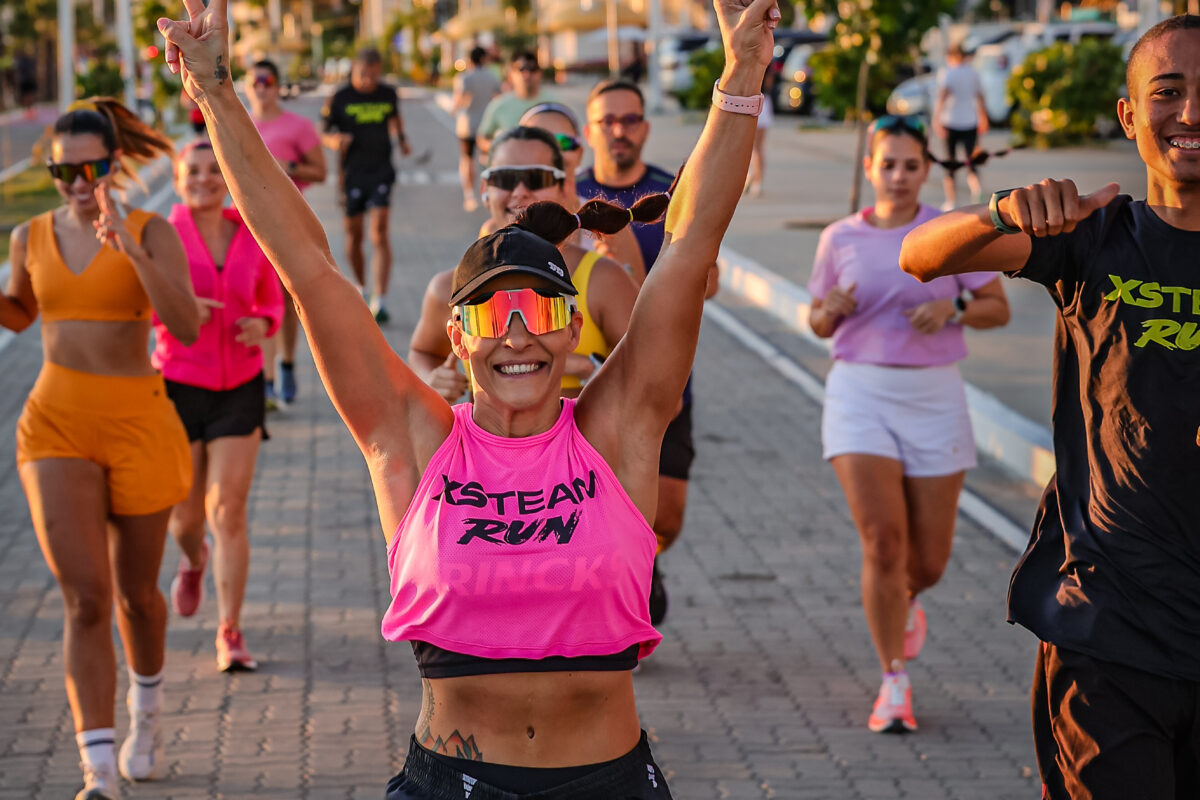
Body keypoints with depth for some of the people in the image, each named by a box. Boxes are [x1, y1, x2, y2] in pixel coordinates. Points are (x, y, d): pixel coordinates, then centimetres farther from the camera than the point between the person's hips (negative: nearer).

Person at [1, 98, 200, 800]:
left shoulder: (152, 233, -7)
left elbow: (187, 326, -21)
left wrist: (130, 249, -29)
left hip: (138, 424, -1)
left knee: (135, 594, 15)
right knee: (85, 600, -12)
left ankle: (147, 710, 47)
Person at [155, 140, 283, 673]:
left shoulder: (252, 237, 1)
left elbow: (271, 300, 14)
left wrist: (262, 325, -8)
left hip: (239, 388, 1)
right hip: (179, 385, -1)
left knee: (229, 511, -7)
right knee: (186, 514, 7)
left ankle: (230, 634, 0)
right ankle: (194, 560, 45)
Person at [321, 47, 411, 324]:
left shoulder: (388, 94, 4)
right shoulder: (340, 99, -3)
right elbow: (322, 133, 0)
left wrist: (401, 139, 10)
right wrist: (334, 141, -21)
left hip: (381, 170, 0)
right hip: (351, 173, 0)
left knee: (379, 232, -12)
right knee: (354, 234, 8)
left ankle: (379, 301, -16)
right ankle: (361, 288, 32)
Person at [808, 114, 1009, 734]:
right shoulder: (840, 238, 4)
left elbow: (998, 309, 4)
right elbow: (819, 323, 13)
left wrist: (952, 309, -15)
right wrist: (832, 310, -10)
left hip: (934, 397, 1)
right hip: (860, 395, 0)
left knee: (930, 559, 5)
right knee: (882, 541, -14)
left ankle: (906, 602, 43)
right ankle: (895, 684, -1)